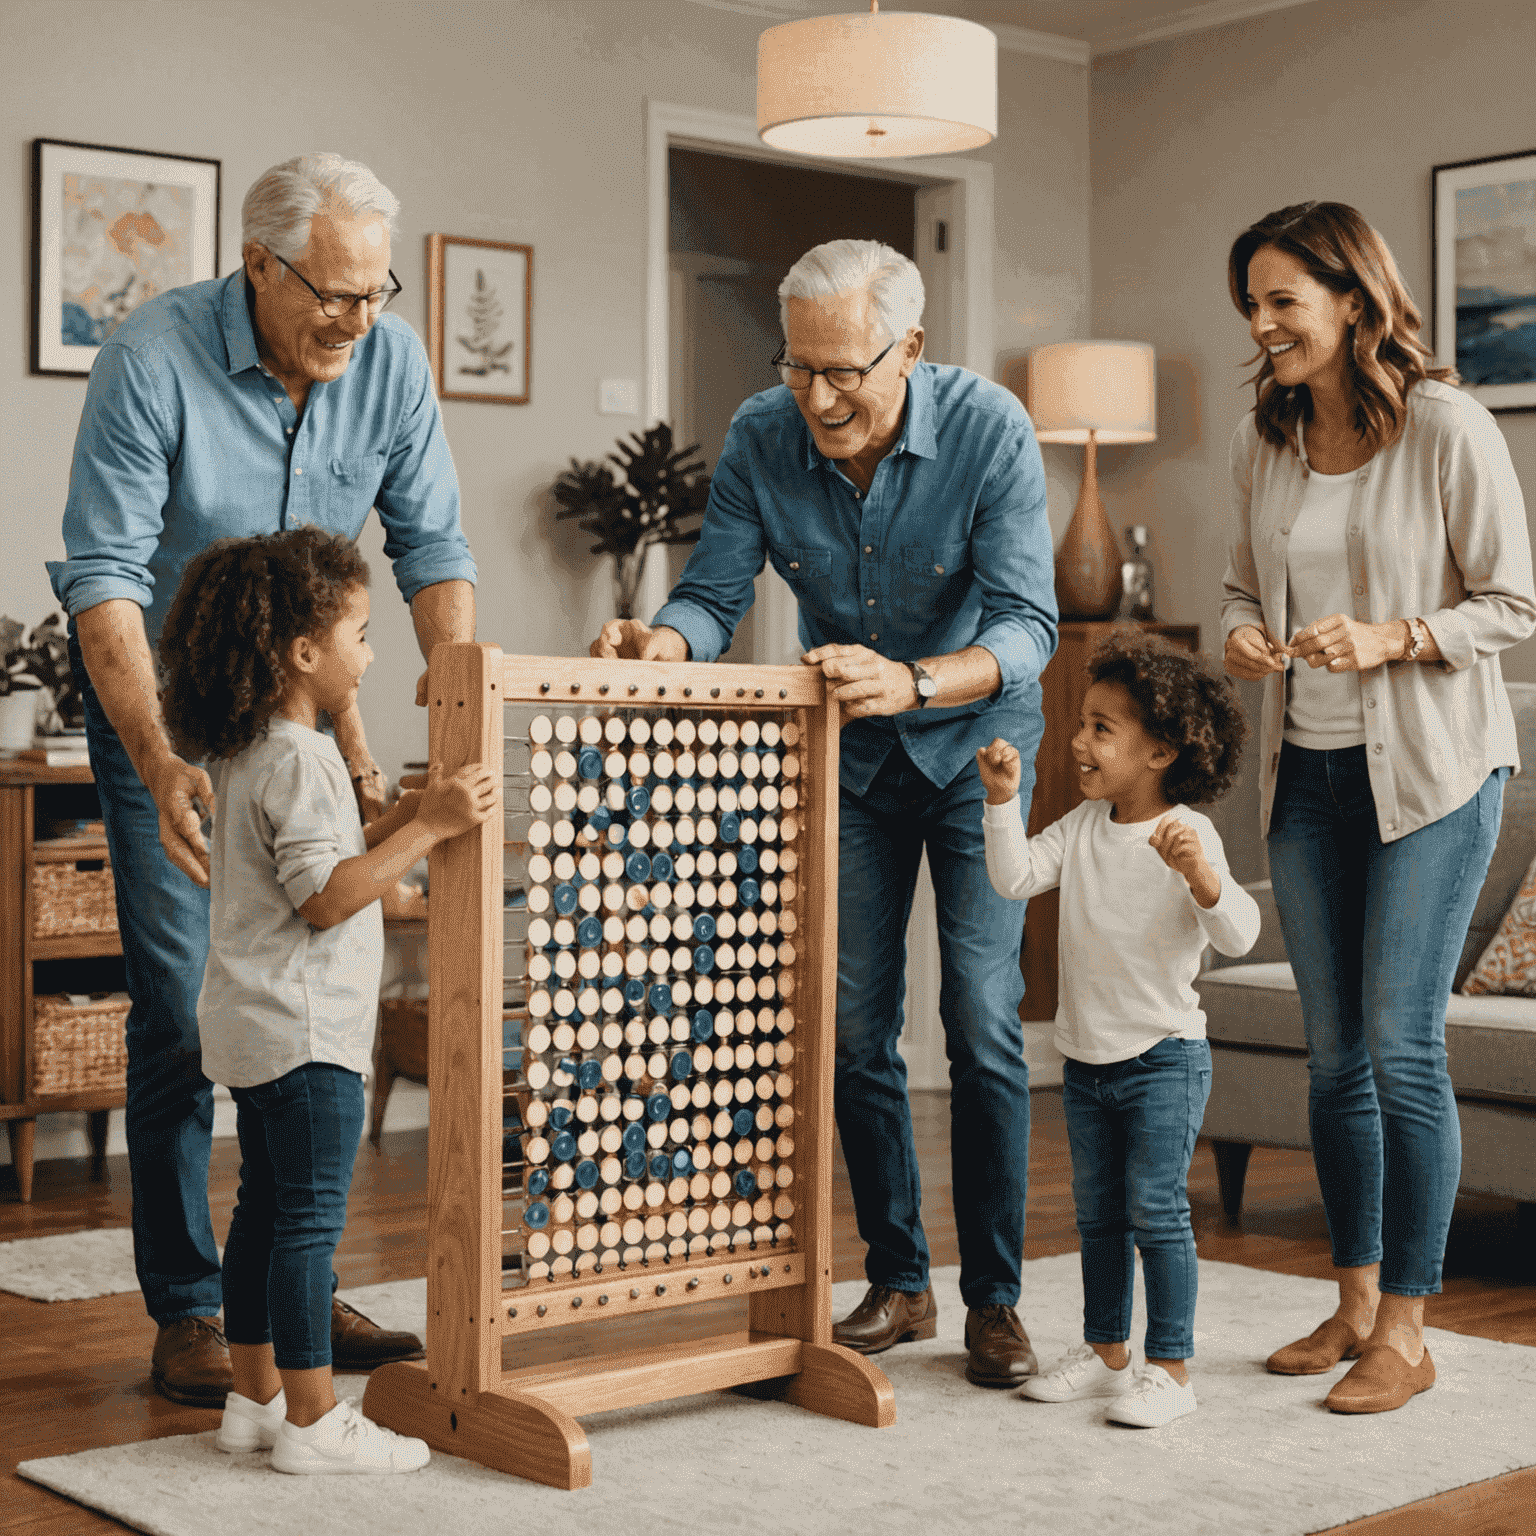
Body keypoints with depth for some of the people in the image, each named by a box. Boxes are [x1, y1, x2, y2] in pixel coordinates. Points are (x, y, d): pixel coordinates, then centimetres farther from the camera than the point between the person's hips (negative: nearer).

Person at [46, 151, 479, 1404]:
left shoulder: (392, 361, -9)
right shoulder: (153, 357, -23)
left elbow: (432, 546, -2)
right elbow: (102, 575, -26)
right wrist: (161, 760, -37)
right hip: (159, 692, -4)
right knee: (183, 1004, -7)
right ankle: (186, 1315, 2)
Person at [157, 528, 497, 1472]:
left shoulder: (245, 755, 14)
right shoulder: (298, 761, -18)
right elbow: (327, 897, -23)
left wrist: (409, 818, 12)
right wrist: (427, 828, -22)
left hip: (256, 1028, 11)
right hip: (304, 1030, -11)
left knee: (266, 1209, 15)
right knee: (312, 1219, -6)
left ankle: (258, 1397, 23)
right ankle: (312, 1421, -1)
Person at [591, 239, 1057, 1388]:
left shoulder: (990, 431, -25)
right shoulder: (762, 439, -16)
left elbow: (1026, 625, -30)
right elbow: (716, 592, -14)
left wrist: (914, 681, -48)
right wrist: (664, 642, -37)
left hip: (977, 742, -3)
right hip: (849, 758, 3)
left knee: (984, 1024, -8)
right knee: (855, 1026, 4)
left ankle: (995, 1296, 5)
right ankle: (897, 1282, 17)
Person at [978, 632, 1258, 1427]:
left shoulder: (1187, 835, -15)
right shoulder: (1082, 826, 4)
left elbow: (1239, 934, -24)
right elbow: (1015, 878, -4)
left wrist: (1198, 873, -42)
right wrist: (1002, 798, -12)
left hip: (1164, 1057, -7)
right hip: (1086, 1056, 7)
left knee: (1156, 1210, -6)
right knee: (1097, 1213, 15)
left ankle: (1170, 1368, 3)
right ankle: (1105, 1350, 27)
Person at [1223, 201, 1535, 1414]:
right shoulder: (1263, 439, 5)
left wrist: (1389, 640, -23)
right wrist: (1242, 633, -6)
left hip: (1431, 767, -6)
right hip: (1308, 769, 6)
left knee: (1402, 1045, -6)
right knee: (1333, 1048, 11)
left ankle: (1405, 1333, 5)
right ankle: (1355, 1302, 24)